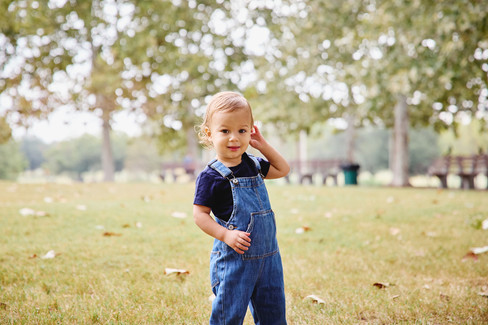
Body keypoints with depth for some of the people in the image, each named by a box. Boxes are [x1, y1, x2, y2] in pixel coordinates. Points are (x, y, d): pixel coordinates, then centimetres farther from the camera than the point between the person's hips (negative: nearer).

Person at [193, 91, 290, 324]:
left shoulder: (254, 166, 8)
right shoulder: (211, 177, -12)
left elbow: (283, 170, 23)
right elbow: (200, 215, -12)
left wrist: (263, 146, 10)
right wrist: (226, 235, -25)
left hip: (267, 255, 6)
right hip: (233, 258, -6)